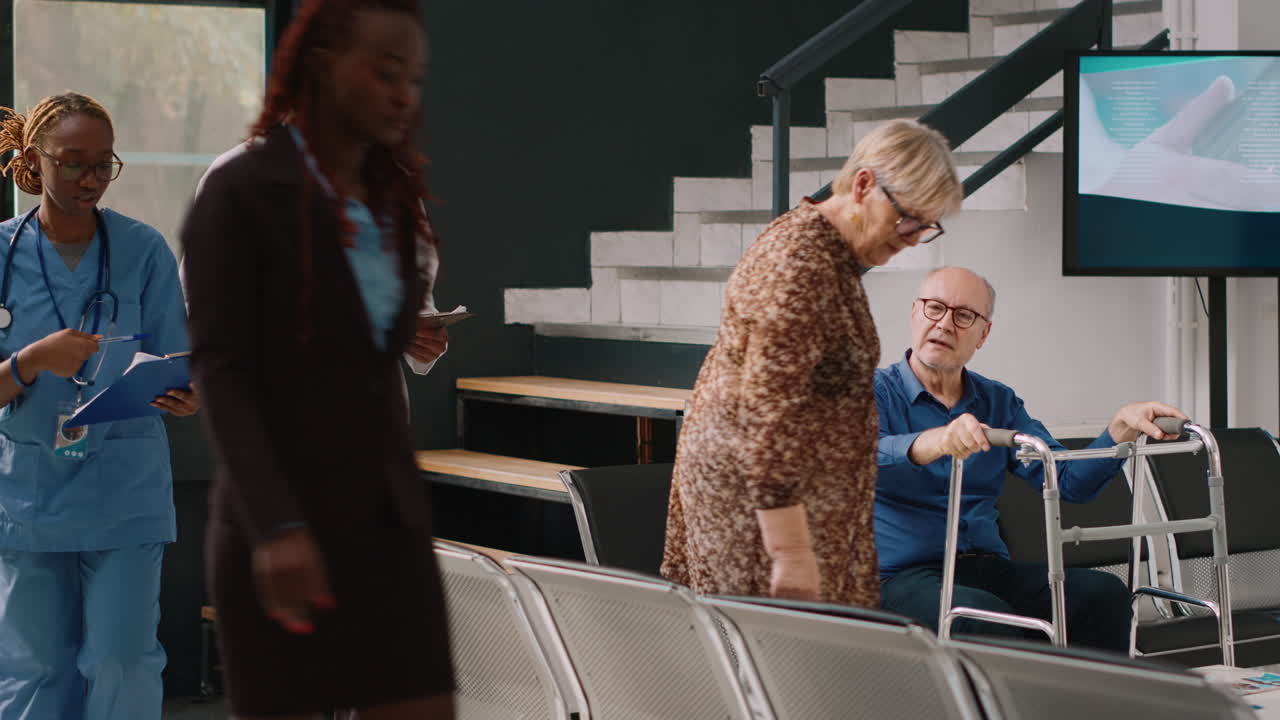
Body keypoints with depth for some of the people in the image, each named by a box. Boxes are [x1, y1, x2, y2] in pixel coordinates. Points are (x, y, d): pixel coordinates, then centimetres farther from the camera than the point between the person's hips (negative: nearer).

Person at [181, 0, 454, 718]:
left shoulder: (391, 203, 11)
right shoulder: (238, 194, -10)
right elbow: (221, 374, -16)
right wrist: (274, 529, -26)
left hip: (385, 523, 6)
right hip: (276, 527, -6)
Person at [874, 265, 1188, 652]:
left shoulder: (999, 402, 18)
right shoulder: (876, 391, 1)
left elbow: (1069, 481, 7)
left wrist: (1124, 425, -10)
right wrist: (935, 442, -43)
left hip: (988, 566, 5)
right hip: (901, 575, -5)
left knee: (1103, 592, -20)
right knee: (984, 614, -37)